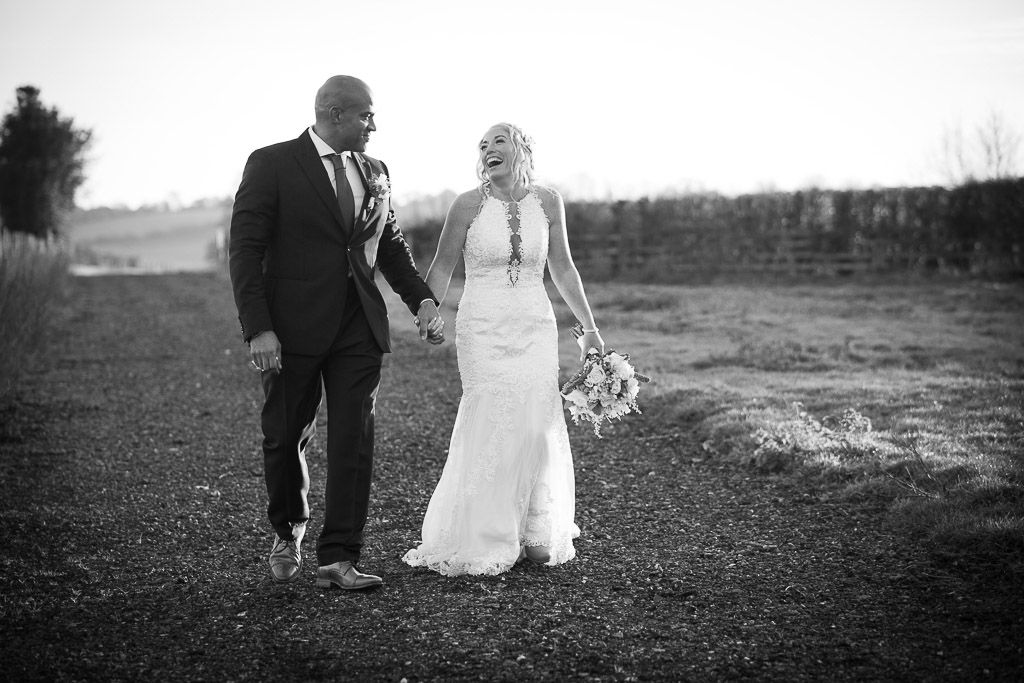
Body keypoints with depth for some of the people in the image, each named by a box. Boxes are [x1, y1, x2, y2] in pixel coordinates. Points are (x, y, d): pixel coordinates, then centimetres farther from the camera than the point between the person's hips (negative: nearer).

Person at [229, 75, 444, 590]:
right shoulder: (271, 165, -5)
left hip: (360, 326, 4)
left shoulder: (374, 172, 11)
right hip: (293, 328, -4)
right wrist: (258, 328, -17)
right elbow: (245, 250, -9)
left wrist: (421, 299, 7)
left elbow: (391, 244, 21)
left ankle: (339, 558, 5)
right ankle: (287, 533, 34)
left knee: (354, 440, -1)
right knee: (285, 437, 8)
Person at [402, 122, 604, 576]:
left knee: (539, 426, -2)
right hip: (483, 329, -2)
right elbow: (442, 268, 3)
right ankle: (487, 537, 7)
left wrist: (589, 327, 14)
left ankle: (536, 535, 14)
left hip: (536, 329, 2)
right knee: (492, 425, -8)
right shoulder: (469, 204, -3)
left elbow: (563, 269, 13)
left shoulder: (547, 202, 5)